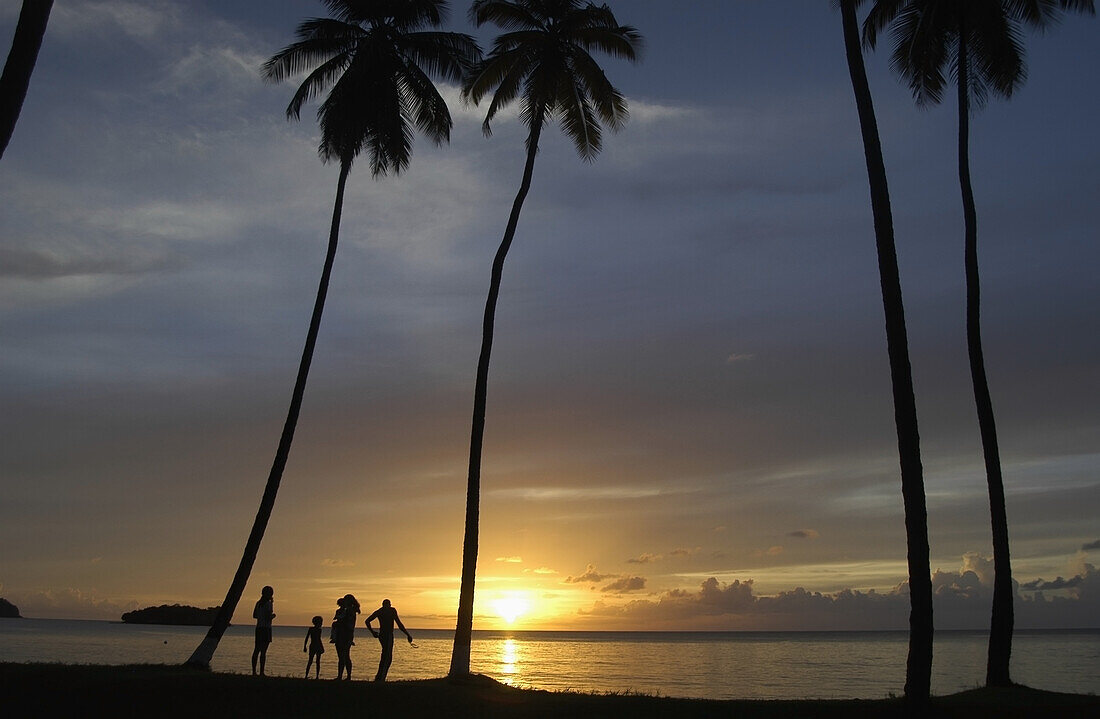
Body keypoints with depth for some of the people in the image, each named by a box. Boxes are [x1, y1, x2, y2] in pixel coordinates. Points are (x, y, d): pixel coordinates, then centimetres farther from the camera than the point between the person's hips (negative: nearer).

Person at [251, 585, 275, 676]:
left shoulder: (258, 603, 10)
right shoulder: (268, 603, -12)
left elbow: (254, 615, 17)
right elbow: (268, 617, -18)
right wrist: (273, 615, 1)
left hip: (258, 628, 7)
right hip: (266, 628, -7)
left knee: (257, 650, 11)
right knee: (263, 651, -5)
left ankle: (254, 671, 13)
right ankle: (261, 672, -5)